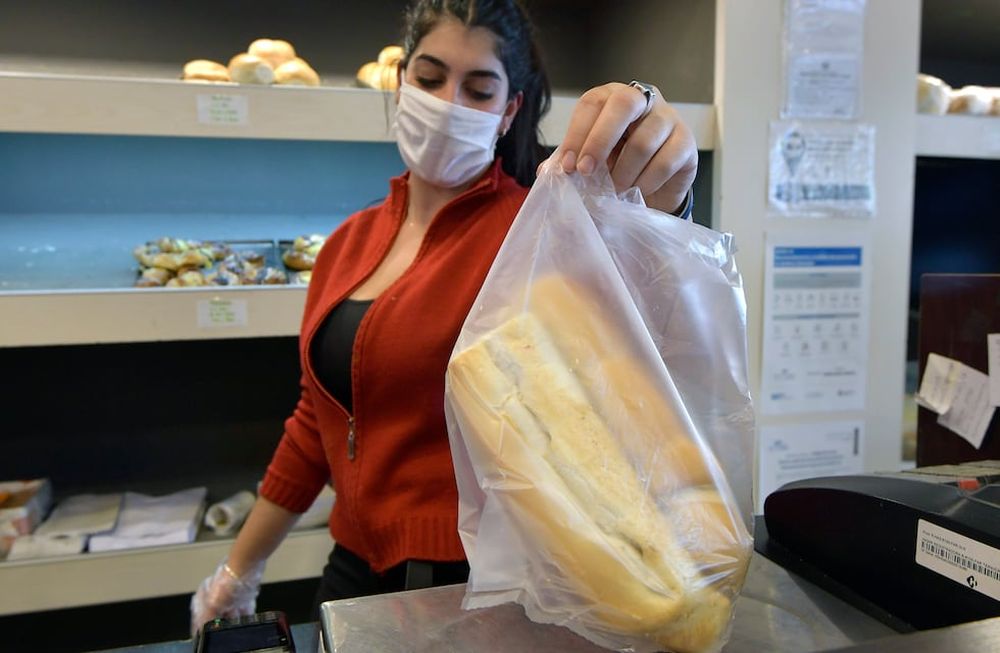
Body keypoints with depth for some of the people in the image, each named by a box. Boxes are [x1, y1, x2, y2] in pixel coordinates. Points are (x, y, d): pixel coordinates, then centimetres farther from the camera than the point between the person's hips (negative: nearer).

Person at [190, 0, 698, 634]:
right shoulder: (352, 240, 2)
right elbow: (317, 422, 10)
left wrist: (656, 200, -56)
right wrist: (239, 569, 16)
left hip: (473, 581, -5)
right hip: (354, 570, 6)